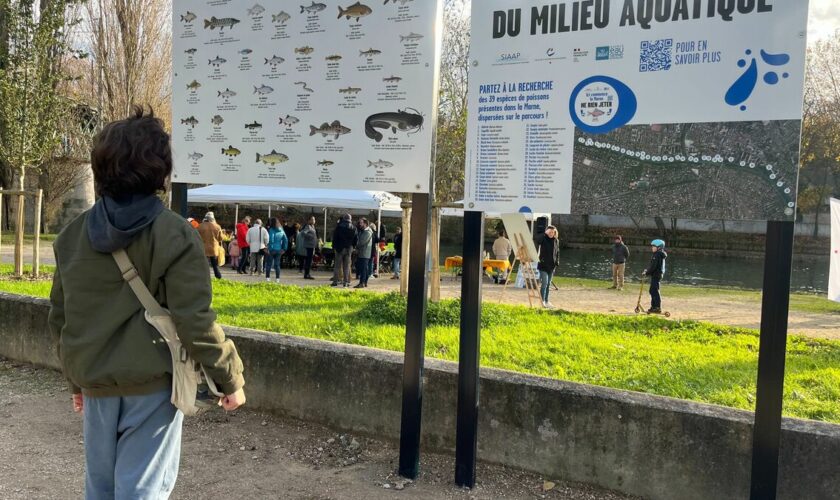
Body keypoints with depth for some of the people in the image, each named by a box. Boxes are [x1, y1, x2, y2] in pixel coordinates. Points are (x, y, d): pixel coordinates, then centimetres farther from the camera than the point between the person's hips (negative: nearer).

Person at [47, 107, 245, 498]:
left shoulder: (73, 234, 3)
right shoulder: (175, 235, -15)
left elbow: (59, 318, 9)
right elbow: (194, 322, -18)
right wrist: (230, 378, -6)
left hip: (96, 384, 5)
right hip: (152, 381, -5)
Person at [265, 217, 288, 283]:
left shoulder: (271, 230, -12)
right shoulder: (281, 231, 6)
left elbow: (270, 240, -19)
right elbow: (286, 240, 8)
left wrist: (267, 248, -13)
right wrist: (284, 248, 10)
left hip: (271, 249, -5)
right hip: (279, 250, 5)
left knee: (269, 264, 4)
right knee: (277, 264, 10)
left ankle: (267, 277, 3)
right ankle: (277, 278, 9)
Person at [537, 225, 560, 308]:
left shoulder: (556, 241, 7)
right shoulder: (542, 239, -7)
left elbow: (557, 252, 15)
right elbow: (538, 251, -7)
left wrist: (557, 262, 6)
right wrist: (541, 259, -18)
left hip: (552, 265, 5)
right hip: (543, 265, -5)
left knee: (548, 284, 12)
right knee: (544, 283, -11)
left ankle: (546, 301, 19)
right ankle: (542, 301, -7)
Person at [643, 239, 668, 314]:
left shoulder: (657, 255, -16)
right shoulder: (660, 255, 16)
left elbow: (653, 266, -20)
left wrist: (647, 273, -14)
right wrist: (647, 270, 13)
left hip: (656, 274, -10)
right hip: (658, 274, 10)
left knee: (654, 291, -8)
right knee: (652, 291, 15)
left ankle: (658, 308, -7)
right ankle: (653, 306, 21)